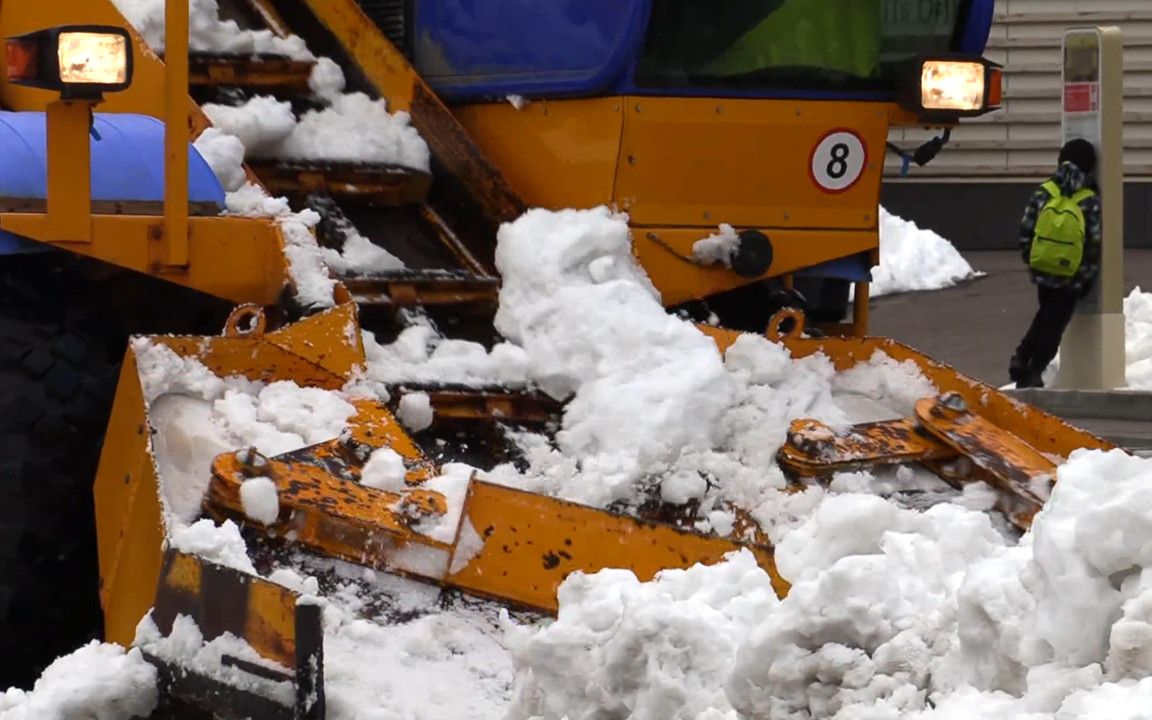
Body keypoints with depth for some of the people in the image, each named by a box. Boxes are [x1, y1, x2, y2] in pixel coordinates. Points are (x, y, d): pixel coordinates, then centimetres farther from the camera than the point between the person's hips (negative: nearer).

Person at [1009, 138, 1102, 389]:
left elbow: (1025, 230, -1)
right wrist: (1088, 278, 2)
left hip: (1041, 271, 3)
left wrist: (1029, 260, 14)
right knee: (1055, 325, 6)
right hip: (1071, 278, -3)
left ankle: (1022, 358, 17)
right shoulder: (1091, 201, -11)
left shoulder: (1043, 193, -5)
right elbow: (1095, 245, -9)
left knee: (1046, 314, 26)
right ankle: (1033, 373, 3)